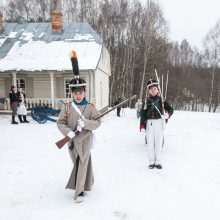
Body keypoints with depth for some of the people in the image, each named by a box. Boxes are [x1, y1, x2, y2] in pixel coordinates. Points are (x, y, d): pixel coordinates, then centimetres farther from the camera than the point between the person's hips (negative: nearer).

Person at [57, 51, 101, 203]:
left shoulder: (90, 107, -10)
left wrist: (85, 123, -31)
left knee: (82, 163, -3)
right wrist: (68, 132, -23)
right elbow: (60, 123, -6)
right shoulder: (67, 107, -5)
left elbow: (97, 122, -14)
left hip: (85, 139, -3)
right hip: (72, 140, 3)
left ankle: (79, 192, 7)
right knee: (78, 163, 18)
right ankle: (87, 183, 44)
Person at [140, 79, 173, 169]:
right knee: (150, 142, 3)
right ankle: (151, 162, 14)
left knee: (158, 142, 3)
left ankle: (158, 162, 13)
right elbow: (143, 114, 5)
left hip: (159, 122, -1)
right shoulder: (146, 101, 7)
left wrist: (167, 114, -14)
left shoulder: (161, 100, 5)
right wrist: (142, 126, -2)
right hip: (149, 122, 1)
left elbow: (170, 109, 8)